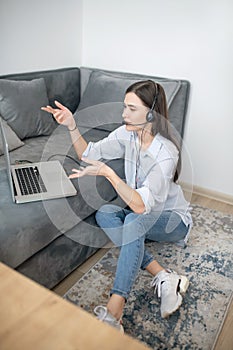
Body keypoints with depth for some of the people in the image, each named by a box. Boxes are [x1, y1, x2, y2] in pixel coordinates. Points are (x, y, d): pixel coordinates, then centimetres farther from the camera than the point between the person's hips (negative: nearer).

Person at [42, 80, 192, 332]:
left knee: (134, 219, -37)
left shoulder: (165, 153, -30)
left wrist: (108, 173, -44)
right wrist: (72, 126, -18)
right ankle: (163, 277, -20)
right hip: (141, 217, 7)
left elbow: (140, 206, -37)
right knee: (104, 214, -23)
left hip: (172, 218, -6)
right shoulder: (127, 134, -10)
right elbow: (88, 154, -4)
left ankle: (114, 311, -37)